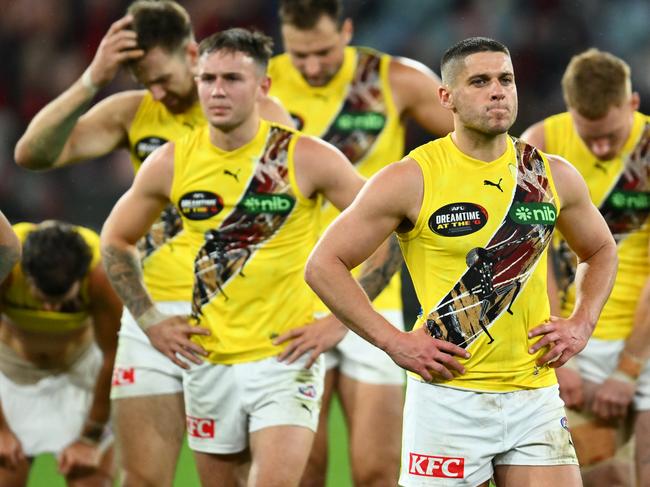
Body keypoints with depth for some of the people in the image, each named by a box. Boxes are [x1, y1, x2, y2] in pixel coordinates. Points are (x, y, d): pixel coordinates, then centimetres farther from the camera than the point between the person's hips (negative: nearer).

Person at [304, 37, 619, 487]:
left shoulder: (555, 176, 6)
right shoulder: (413, 180, -6)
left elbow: (601, 251, 25)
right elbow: (324, 265, -3)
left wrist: (582, 324, 8)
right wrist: (393, 341, -9)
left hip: (536, 397, 4)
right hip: (448, 396, -4)